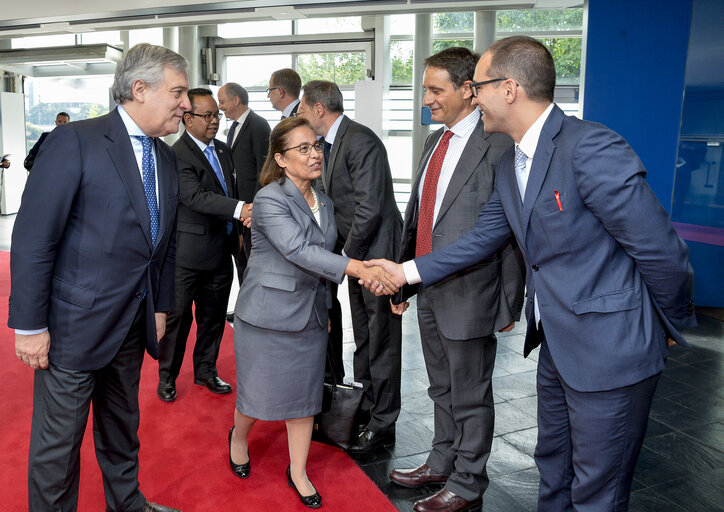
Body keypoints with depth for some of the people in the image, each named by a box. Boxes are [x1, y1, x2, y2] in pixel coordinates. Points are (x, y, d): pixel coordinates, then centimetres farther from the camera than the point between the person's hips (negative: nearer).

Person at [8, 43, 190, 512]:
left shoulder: (166, 157, 8)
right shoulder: (75, 142, -14)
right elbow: (33, 240, -16)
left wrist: (161, 308, 13)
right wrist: (30, 326, -15)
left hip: (133, 324, 7)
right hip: (76, 325, -7)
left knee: (123, 429, 23)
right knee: (58, 443, 9)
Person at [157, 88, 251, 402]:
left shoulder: (223, 150, 12)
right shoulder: (177, 154, -14)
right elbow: (195, 196, -26)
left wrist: (237, 230, 13)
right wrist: (239, 209, -35)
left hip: (221, 250, 7)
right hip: (189, 253, -7)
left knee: (213, 315, 17)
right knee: (178, 316, 5)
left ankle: (205, 370, 34)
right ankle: (167, 376, 23)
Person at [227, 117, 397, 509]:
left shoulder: (324, 202, 6)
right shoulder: (270, 200, -17)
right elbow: (300, 251, -29)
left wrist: (325, 305, 18)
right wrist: (360, 269, -37)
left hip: (311, 314, 6)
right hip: (268, 314, -6)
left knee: (305, 392, 11)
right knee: (258, 392, 9)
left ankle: (298, 473, 27)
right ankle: (238, 438, 42)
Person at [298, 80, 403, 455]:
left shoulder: (360, 141, -19)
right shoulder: (332, 144, 11)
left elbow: (369, 209, -24)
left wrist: (346, 256, -15)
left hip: (377, 253, -9)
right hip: (357, 255, 10)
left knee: (382, 342, 3)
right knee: (364, 340, 19)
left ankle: (382, 425, 17)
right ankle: (365, 411, 34)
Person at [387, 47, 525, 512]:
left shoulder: (499, 146, -15)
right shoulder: (435, 141, 11)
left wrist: (510, 306, -13)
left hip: (469, 297, -8)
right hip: (429, 292, 8)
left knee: (470, 398, 10)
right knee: (442, 390, 23)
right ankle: (442, 465, 43)